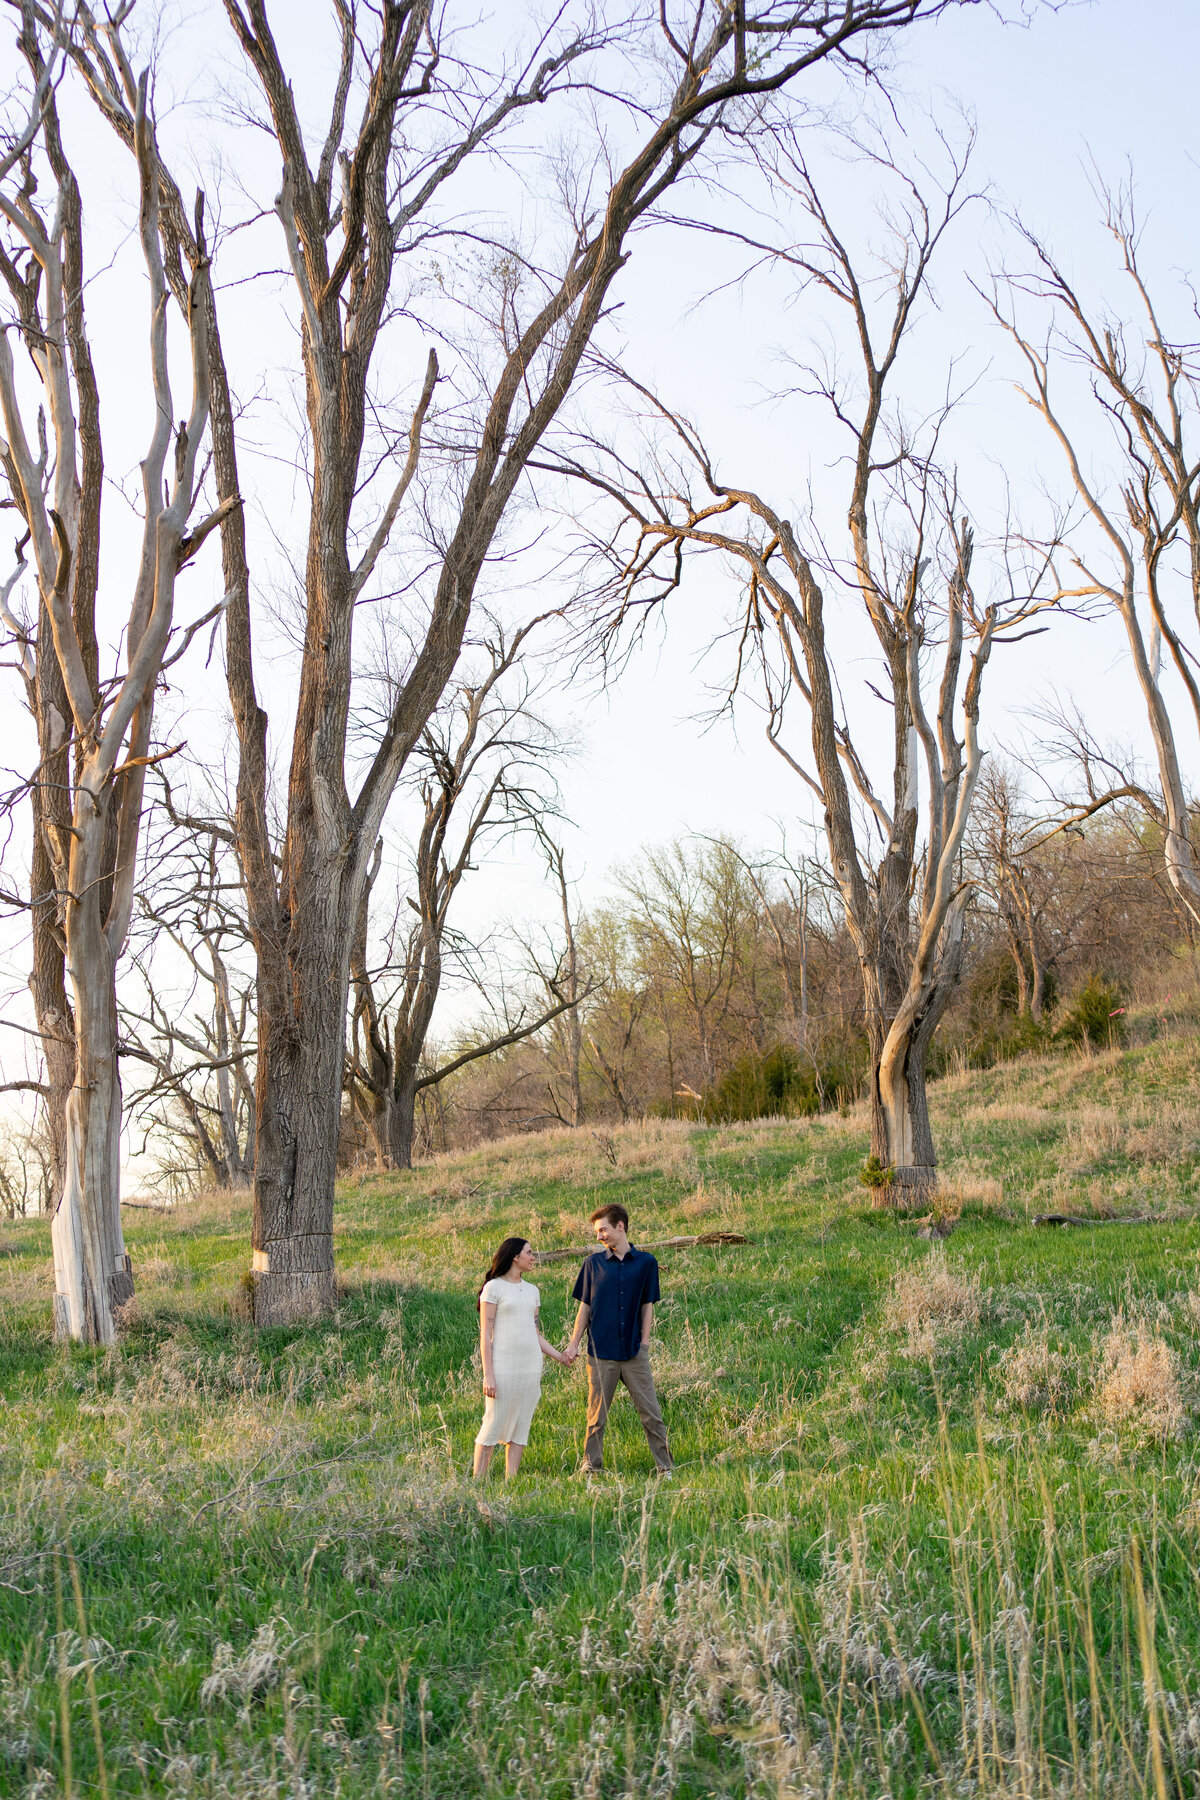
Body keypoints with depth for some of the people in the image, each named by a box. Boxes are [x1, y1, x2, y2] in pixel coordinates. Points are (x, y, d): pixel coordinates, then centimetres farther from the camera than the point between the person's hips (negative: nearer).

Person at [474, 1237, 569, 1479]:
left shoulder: (532, 1291, 16)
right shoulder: (494, 1288, -3)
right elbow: (485, 1335, -6)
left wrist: (559, 1356, 11)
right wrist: (488, 1376, -12)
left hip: (531, 1367, 6)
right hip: (503, 1367, -6)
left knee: (520, 1426, 6)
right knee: (493, 1425, -6)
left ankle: (511, 1480, 11)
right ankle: (478, 1481, -1)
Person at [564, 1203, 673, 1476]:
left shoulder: (646, 1262, 4)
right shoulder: (594, 1263, 5)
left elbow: (647, 1305, 8)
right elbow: (585, 1307, 9)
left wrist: (644, 1341, -1)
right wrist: (574, 1344, 5)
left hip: (634, 1351, 0)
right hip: (601, 1351, 0)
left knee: (651, 1412, 0)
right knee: (596, 1415, 5)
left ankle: (665, 1467, 8)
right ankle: (591, 1467, 15)